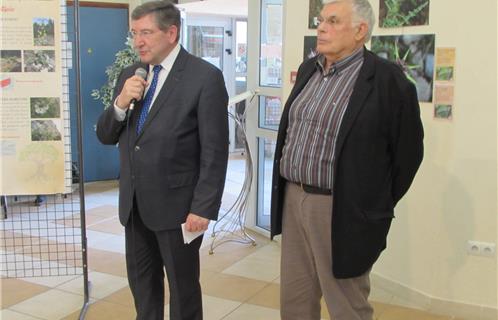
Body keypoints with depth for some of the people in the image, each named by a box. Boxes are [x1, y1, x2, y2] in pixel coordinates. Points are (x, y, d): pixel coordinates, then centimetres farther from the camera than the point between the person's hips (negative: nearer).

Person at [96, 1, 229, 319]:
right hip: (134, 203, 6)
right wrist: (121, 104, -11)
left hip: (176, 204, -6)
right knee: (141, 282, 19)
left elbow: (214, 152, -14)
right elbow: (105, 136, 8)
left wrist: (203, 208, -18)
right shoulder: (130, 76, 7)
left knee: (183, 286, 12)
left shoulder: (205, 77, -12)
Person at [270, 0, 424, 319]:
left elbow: (408, 152, -7)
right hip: (292, 199, 7)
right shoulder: (308, 69, 9)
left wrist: (376, 206, 0)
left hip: (342, 210, -7)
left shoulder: (387, 79, -13)